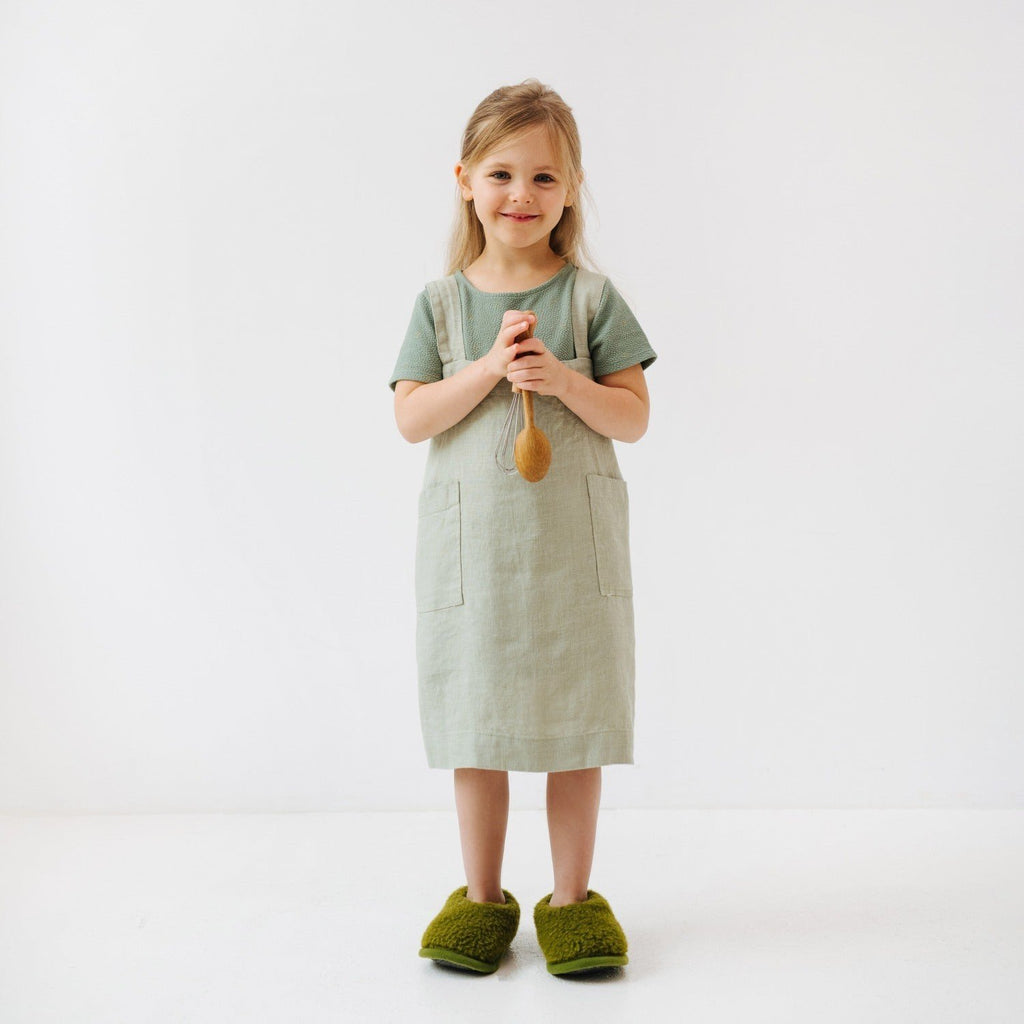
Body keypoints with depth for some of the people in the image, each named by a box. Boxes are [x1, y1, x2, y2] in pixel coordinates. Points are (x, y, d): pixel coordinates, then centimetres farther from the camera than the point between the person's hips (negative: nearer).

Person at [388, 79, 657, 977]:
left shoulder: (590, 296, 1)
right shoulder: (442, 301, 4)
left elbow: (634, 418, -1)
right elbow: (411, 418, -4)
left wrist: (560, 377, -17)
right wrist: (489, 367, -16)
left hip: (573, 538, 0)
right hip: (469, 538, 1)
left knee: (575, 717, 6)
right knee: (475, 714, 8)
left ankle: (572, 898, 22)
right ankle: (482, 896, 25)